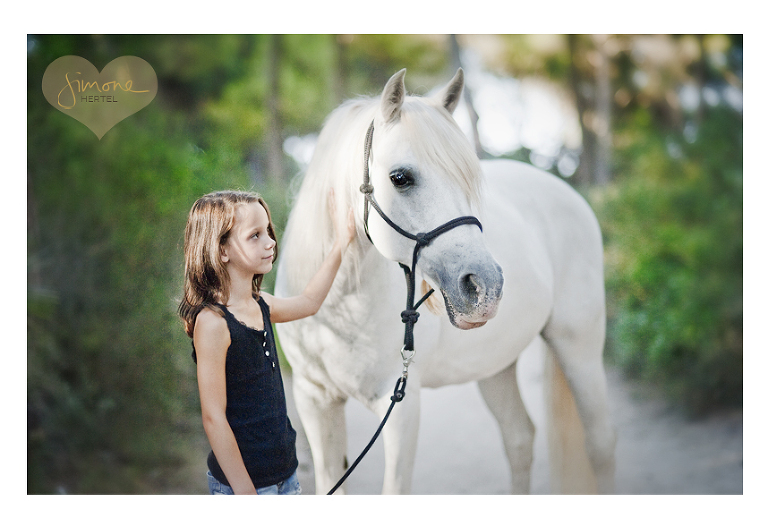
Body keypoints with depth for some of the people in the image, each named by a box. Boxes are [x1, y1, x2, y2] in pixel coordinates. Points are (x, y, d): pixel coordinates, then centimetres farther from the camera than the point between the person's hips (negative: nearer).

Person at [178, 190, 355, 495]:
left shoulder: (260, 305, 5)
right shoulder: (212, 322, -19)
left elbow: (309, 302, 28)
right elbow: (213, 417, -20)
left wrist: (341, 244, 28)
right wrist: (245, 493, -19)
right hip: (241, 482, -8)